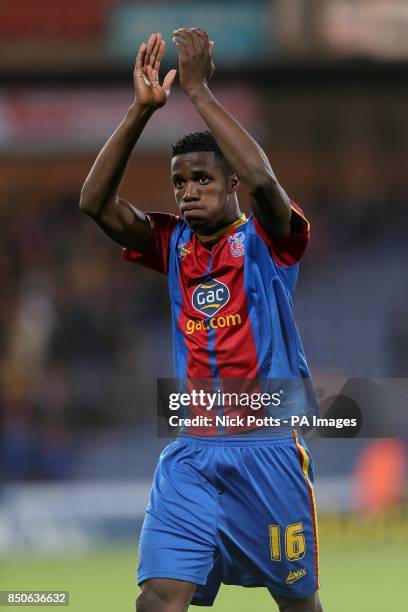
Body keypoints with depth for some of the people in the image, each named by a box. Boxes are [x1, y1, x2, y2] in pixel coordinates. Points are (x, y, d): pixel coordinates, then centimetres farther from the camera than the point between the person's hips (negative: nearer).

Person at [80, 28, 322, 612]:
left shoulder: (268, 239, -2)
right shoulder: (172, 245, 10)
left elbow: (261, 178, -23)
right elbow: (95, 201, -2)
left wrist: (198, 88, -20)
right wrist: (142, 109, -11)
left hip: (269, 447, -3)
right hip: (192, 451, 3)